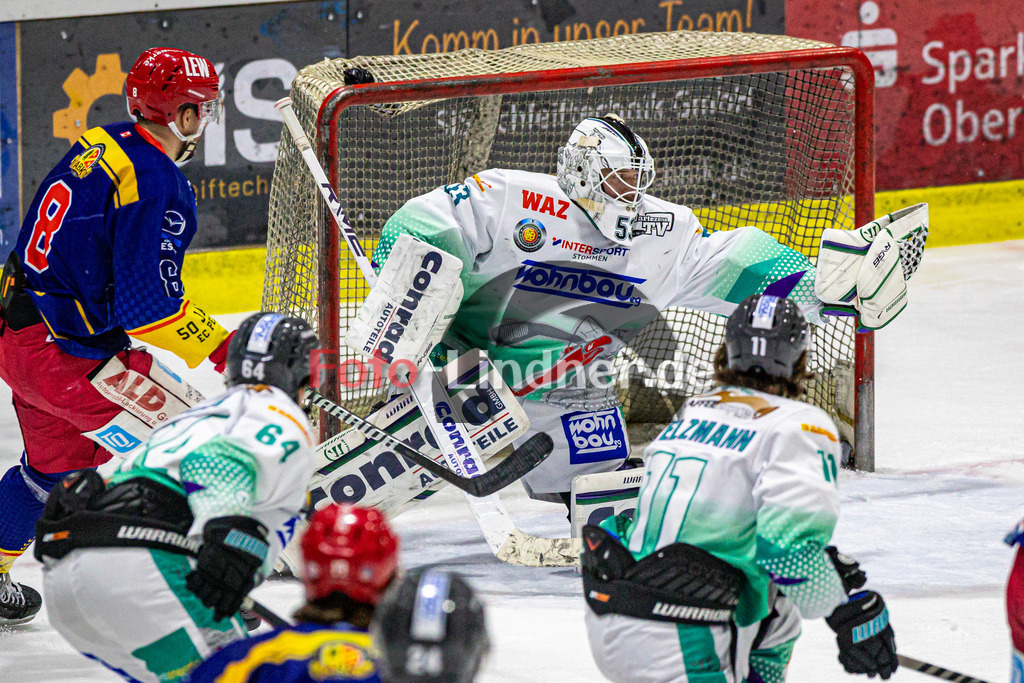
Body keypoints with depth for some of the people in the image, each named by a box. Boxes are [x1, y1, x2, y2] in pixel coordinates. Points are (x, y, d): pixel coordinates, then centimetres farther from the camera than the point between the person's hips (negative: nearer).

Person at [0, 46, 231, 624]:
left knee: (56, 459, 28)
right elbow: (149, 306, -24)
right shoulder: (156, 182, -21)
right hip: (67, 353, -10)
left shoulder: (98, 148, 8)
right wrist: (225, 353, -16)